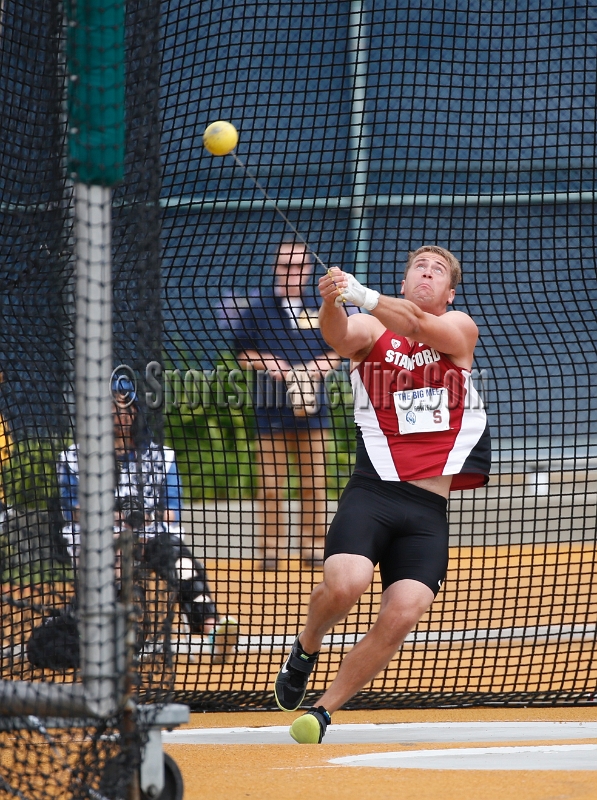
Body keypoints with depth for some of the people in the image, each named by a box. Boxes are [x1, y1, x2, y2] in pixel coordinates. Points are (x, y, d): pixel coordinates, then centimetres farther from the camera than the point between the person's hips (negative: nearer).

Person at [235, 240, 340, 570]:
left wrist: (319, 366, -9)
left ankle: (314, 546, 10)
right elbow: (242, 353, 7)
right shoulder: (258, 306, 4)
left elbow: (337, 351, 11)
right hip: (271, 407, -1)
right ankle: (270, 550, 6)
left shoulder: (322, 306, 7)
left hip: (313, 407, 1)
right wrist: (264, 362, -12)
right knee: (271, 483, 0)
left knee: (314, 481, 3)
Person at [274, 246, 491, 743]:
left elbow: (418, 325, -13)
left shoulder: (460, 329, 9)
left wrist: (362, 296, -30)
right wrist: (332, 302, -40)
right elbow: (339, 338, -16)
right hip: (373, 492, -1)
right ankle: (306, 648, 7)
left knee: (402, 616, -15)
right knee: (344, 585, -26)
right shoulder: (371, 331, 8)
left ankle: (324, 710, 1)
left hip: (429, 513, 1)